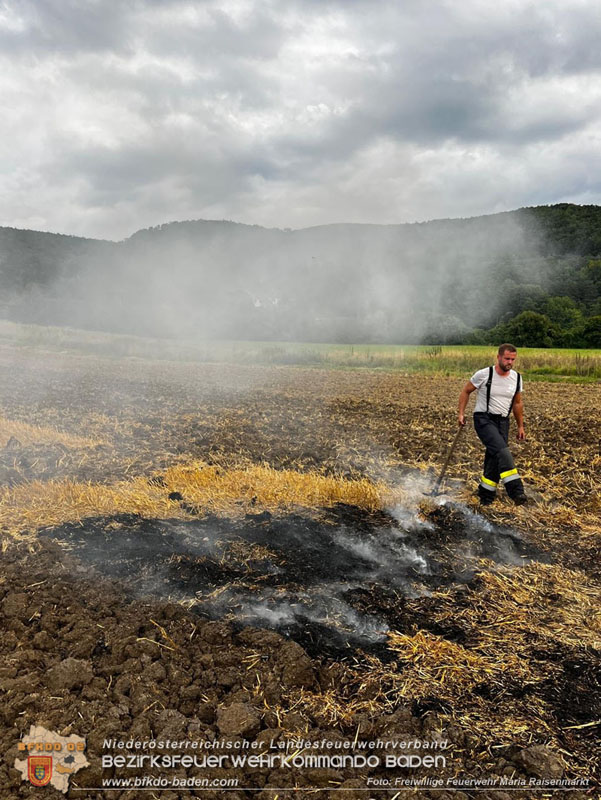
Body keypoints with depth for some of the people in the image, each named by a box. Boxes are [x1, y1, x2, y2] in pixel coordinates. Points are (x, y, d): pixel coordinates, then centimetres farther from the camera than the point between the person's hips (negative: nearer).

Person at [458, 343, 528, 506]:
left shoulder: (517, 378, 4)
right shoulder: (483, 375, -10)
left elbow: (517, 403, 17)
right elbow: (466, 391, 3)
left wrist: (520, 426, 18)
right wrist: (461, 413, -3)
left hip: (503, 422, 5)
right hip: (484, 419, -5)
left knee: (495, 459, 4)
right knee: (502, 452, -24)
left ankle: (485, 495, 18)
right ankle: (516, 491, -28)